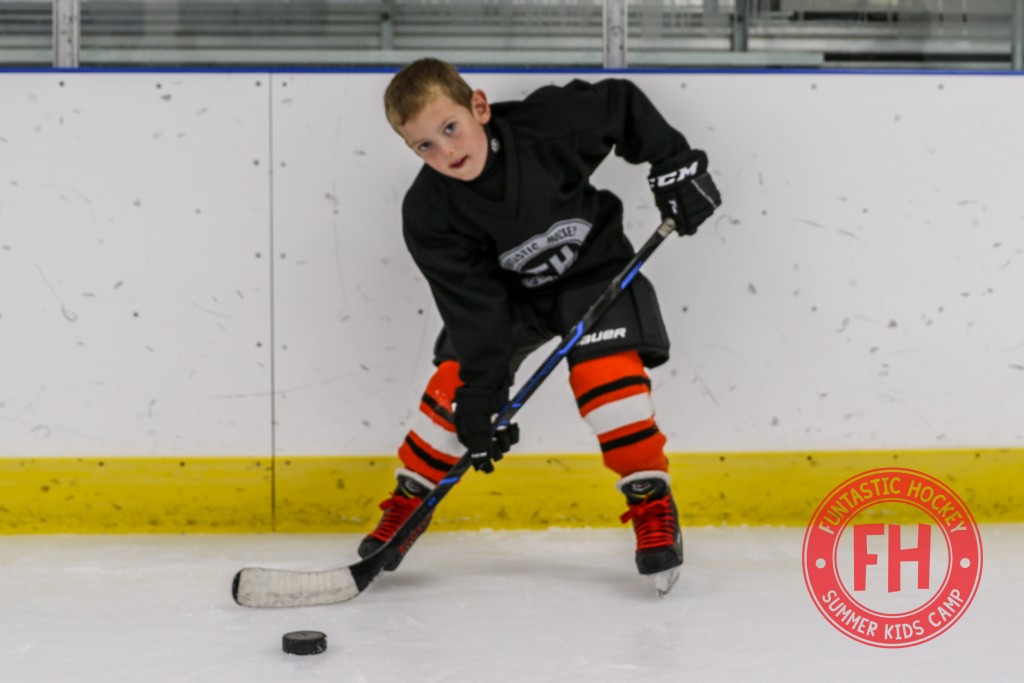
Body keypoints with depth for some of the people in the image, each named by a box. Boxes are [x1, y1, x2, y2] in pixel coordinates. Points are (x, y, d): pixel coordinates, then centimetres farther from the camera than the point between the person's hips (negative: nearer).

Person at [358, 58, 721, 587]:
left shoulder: (549, 125, -29)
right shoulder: (429, 215, -24)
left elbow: (622, 104, -11)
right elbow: (475, 308, -23)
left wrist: (675, 165, -13)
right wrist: (482, 395, -28)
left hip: (593, 269, -1)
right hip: (506, 289, 2)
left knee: (607, 373, -20)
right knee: (457, 379, -9)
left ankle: (653, 506, -7)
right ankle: (408, 501, 12)